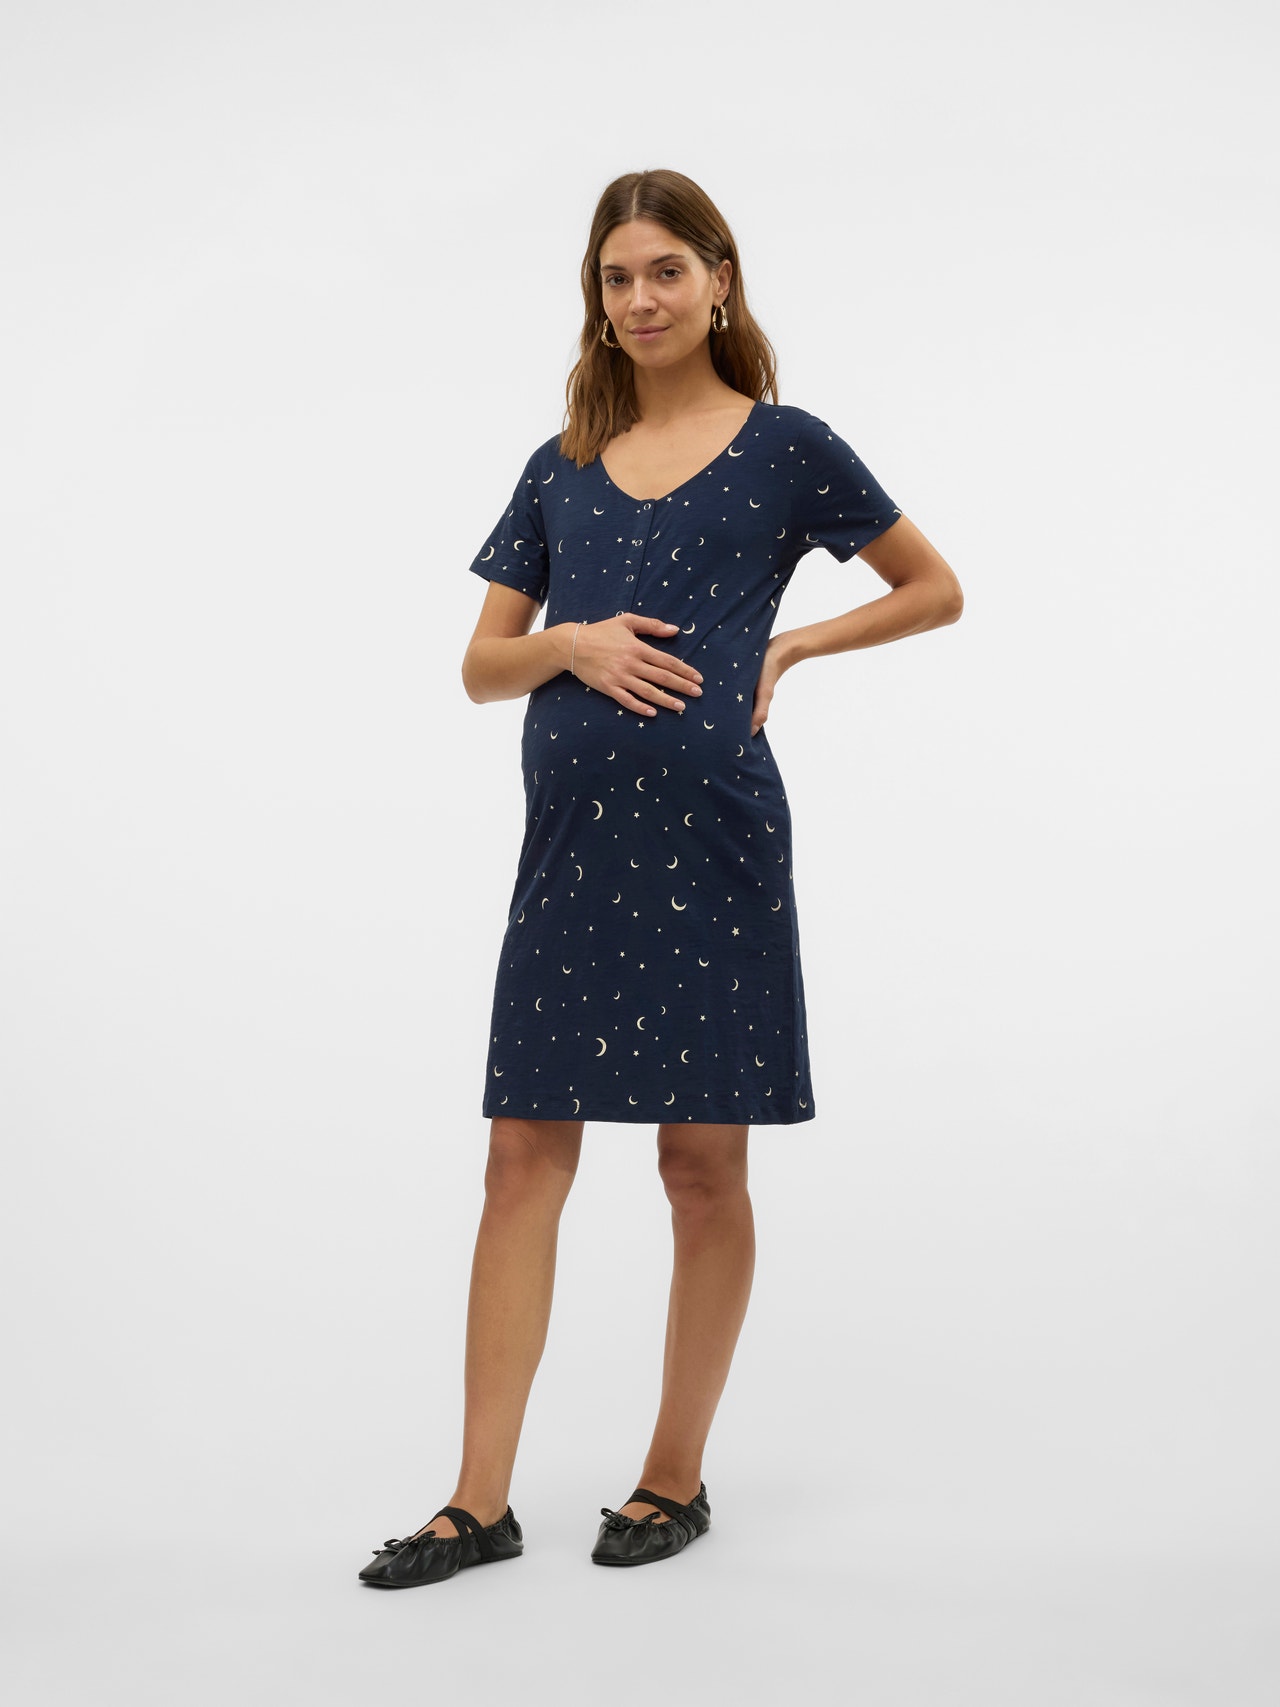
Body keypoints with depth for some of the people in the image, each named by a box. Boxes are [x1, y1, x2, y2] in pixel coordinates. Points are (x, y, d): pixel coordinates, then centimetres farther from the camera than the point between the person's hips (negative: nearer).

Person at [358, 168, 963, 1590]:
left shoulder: (785, 447, 3)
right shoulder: (559, 470, 13)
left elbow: (936, 590, 10)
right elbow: (483, 665, 14)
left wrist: (785, 648, -2)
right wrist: (573, 643, -7)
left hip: (708, 832, -4)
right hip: (570, 838, 4)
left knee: (703, 1161, 5)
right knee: (524, 1155, 2)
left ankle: (677, 1475, 20)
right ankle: (481, 1500, 9)